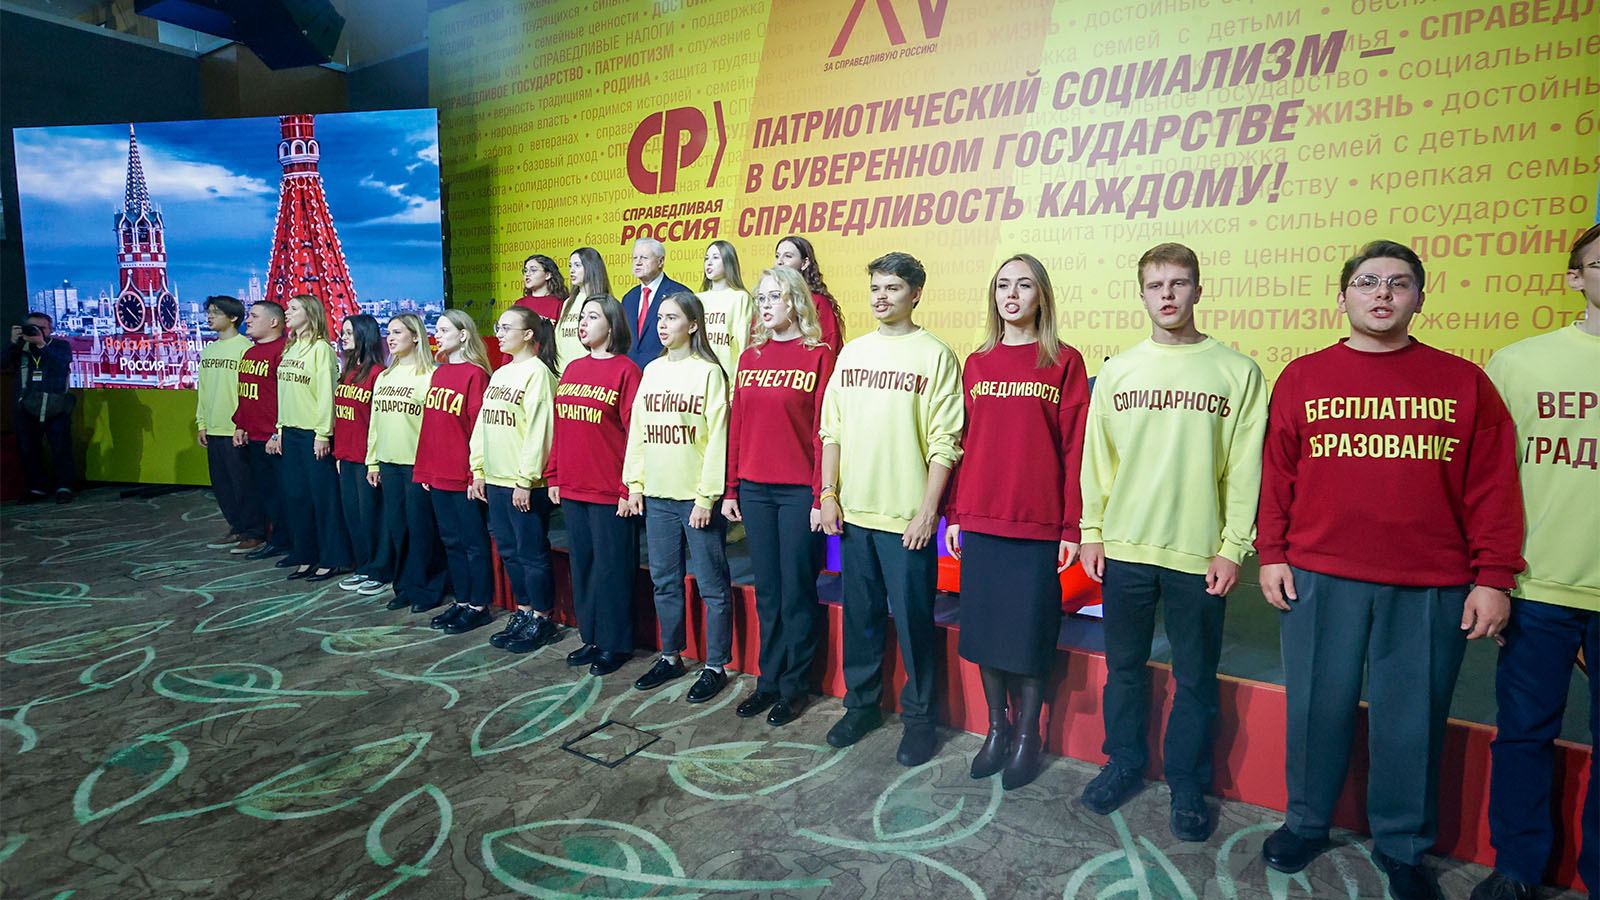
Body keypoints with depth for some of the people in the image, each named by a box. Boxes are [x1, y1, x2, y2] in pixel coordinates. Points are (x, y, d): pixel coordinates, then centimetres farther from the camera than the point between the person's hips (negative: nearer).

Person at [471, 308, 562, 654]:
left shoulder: (537, 372, -11)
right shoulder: (499, 374, 16)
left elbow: (537, 428, -17)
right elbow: (482, 424, 18)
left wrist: (526, 479, -19)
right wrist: (478, 472, 13)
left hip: (525, 484, -8)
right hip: (496, 481, 9)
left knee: (532, 553, 0)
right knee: (509, 551, 14)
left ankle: (542, 619, 12)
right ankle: (523, 612, 26)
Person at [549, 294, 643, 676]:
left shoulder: (625, 370, -8)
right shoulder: (572, 369, 12)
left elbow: (635, 431, -12)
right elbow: (559, 426, 15)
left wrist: (629, 488, -15)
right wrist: (554, 476, 11)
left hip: (609, 492, -7)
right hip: (572, 488, 7)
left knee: (611, 566, 2)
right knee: (581, 563, 14)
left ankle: (614, 644, 17)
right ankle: (590, 638, 28)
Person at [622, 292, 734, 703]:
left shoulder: (708, 372, -6)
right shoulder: (652, 371, 11)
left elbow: (716, 438, -10)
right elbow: (637, 430, 14)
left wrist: (707, 496, -13)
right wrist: (634, 484, 8)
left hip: (697, 498, -6)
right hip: (657, 496, 6)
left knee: (712, 585, 3)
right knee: (664, 581, 14)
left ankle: (715, 666, 15)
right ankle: (670, 657, 29)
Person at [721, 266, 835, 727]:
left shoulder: (818, 356, -5)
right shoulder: (750, 358, 11)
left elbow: (823, 430, -8)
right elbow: (736, 425, 11)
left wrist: (822, 495, -11)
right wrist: (730, 489, 9)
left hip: (798, 492, -5)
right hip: (754, 489, 5)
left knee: (796, 592, 5)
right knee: (766, 592, 13)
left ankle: (795, 686, 20)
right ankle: (769, 680, 26)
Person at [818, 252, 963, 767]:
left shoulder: (935, 355, -5)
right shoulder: (852, 352, 11)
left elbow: (944, 442, -9)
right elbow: (831, 430, 12)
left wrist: (928, 510, -13)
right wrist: (828, 494, 5)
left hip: (907, 516, -5)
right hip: (853, 511, 5)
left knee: (912, 618, 4)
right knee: (859, 614, 14)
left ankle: (918, 716, 21)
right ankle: (861, 703, 31)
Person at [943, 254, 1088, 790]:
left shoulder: (1064, 362, -1)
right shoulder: (976, 364, 9)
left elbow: (1074, 448, -4)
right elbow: (964, 443, 10)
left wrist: (1072, 527, -7)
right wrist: (955, 514, 8)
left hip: (1037, 523, -3)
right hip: (980, 521, 4)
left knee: (1029, 631, 5)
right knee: (984, 627, 10)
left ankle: (1027, 735, 24)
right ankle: (997, 727, 29)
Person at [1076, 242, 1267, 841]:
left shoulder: (1237, 372, -1)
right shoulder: (1117, 371, 6)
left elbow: (1245, 469, -3)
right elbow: (1096, 457, 8)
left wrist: (1232, 547, -7)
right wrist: (1091, 531, 4)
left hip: (1199, 554, -2)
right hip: (1124, 547, 2)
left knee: (1195, 678, 9)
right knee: (1123, 666, 14)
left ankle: (1187, 783, 27)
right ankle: (1124, 764, 32)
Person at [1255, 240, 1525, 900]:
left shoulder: (1464, 382, 5)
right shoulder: (1302, 378, 5)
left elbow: (1493, 485, 3)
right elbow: (1275, 472, 5)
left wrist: (1493, 577, -2)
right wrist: (1271, 555, 1)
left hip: (1431, 589, 0)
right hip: (1318, 579, 0)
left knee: (1412, 719, 10)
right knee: (1318, 708, 10)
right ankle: (1306, 824, 29)